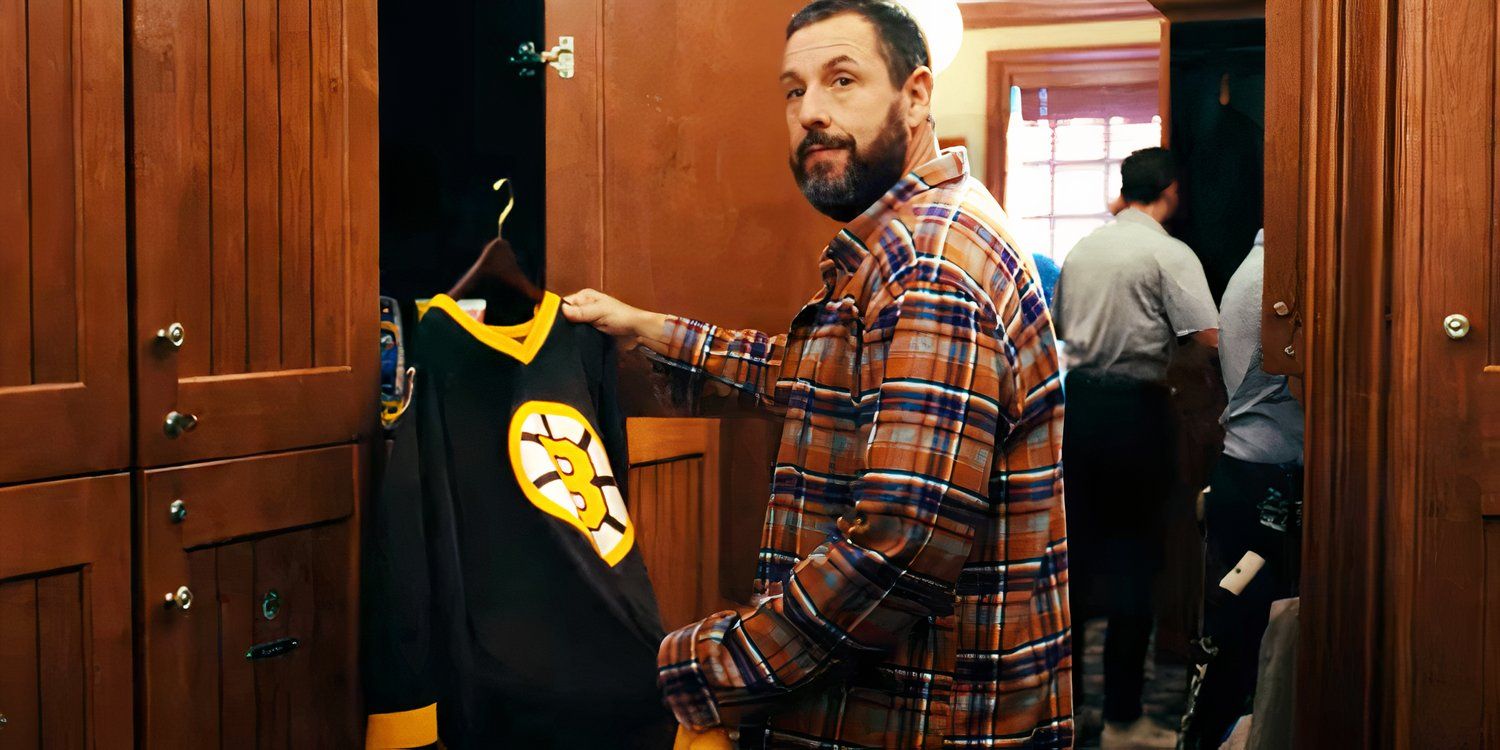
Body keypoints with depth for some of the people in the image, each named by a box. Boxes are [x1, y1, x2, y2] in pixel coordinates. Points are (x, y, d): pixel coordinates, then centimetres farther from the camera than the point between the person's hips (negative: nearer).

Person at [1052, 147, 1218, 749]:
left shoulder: (1083, 248, 11)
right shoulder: (1170, 254, -8)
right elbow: (1210, 337, -15)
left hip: (1077, 400, 6)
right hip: (1134, 407, -6)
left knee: (1075, 549, 13)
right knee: (1133, 559, 0)